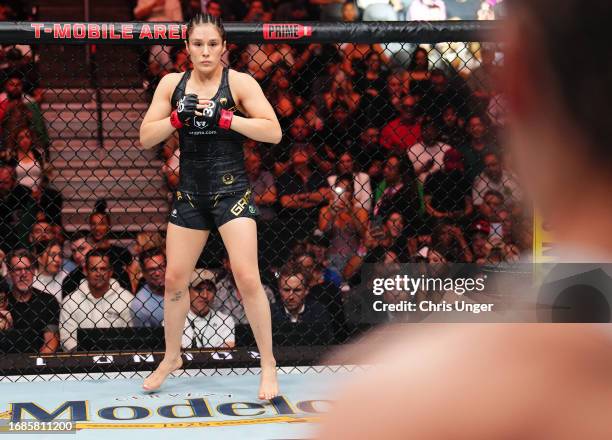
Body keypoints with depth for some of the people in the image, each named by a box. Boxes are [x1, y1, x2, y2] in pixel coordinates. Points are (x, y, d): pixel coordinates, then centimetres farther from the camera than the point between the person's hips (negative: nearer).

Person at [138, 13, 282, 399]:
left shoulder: (239, 82, -7)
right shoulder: (172, 84, 4)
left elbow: (274, 132, -16)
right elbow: (146, 138, 1)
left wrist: (224, 118, -25)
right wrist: (178, 116, -16)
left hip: (231, 190, -4)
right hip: (190, 193, 4)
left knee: (247, 277, -12)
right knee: (175, 279, 9)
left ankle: (268, 363, 2)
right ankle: (172, 357, 30)